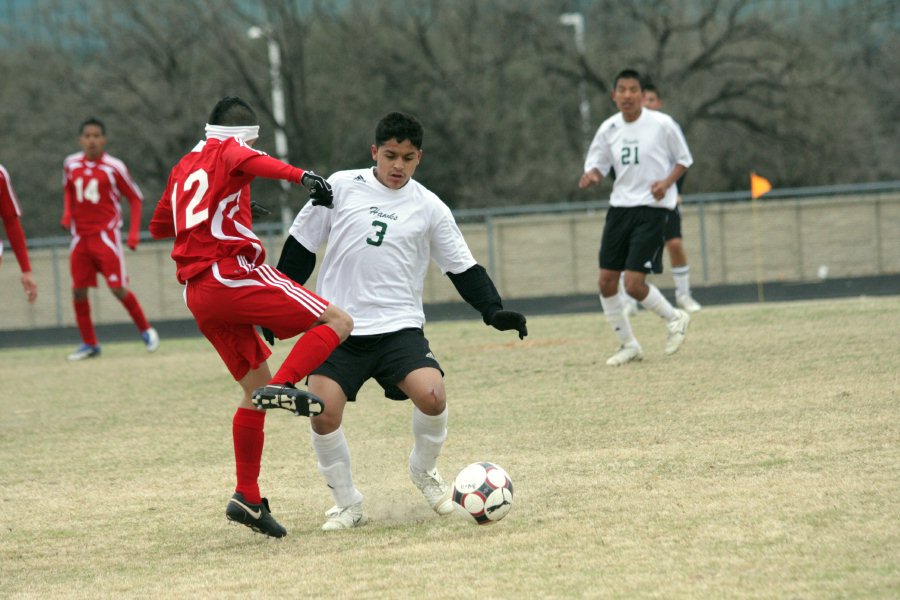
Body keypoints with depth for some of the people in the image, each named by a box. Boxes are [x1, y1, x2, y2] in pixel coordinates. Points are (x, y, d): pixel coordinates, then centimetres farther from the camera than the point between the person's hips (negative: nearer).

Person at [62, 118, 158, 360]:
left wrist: (134, 232, -8)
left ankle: (145, 330, 12)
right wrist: (67, 213, 4)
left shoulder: (114, 167, -8)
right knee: (78, 290, 1)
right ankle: (89, 344, 12)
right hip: (80, 236, 4)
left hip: (106, 235, -4)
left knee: (118, 289, -9)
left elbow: (135, 197, 0)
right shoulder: (71, 164, 4)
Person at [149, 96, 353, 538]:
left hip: (197, 295, 8)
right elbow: (250, 161, -22)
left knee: (255, 386, 14)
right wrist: (300, 176, -39)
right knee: (337, 323, -6)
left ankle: (248, 497, 6)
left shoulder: (183, 167, 25)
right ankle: (283, 385, -30)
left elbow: (158, 226, 36)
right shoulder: (228, 151, 4)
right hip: (236, 274, -8)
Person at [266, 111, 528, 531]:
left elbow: (464, 269, 9)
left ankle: (424, 469, 10)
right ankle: (347, 504, 5)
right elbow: (301, 245, 10)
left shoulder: (429, 208, 5)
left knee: (432, 397, -23)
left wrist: (493, 311, -6)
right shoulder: (342, 187, 2)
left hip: (399, 327, 0)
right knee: (323, 413, -17)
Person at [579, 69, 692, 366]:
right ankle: (628, 345, 19)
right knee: (606, 282, 2)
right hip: (620, 206, 5)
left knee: (633, 283, -14)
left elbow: (684, 160, 2)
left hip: (652, 208, -5)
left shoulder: (662, 124, -9)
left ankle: (674, 318, 15)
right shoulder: (609, 129, 3)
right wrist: (591, 175, -13)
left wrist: (666, 182, -16)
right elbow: (597, 164, 12)